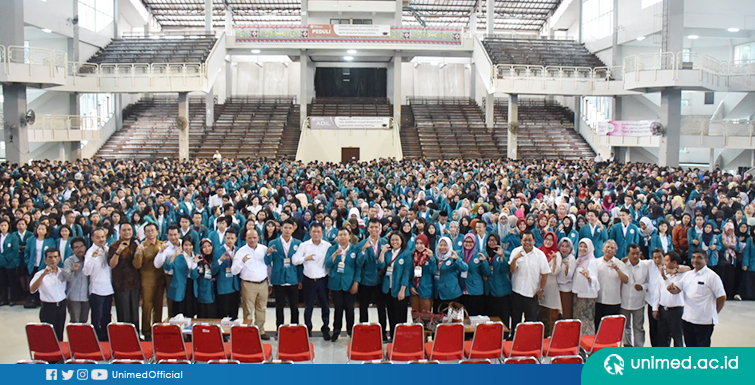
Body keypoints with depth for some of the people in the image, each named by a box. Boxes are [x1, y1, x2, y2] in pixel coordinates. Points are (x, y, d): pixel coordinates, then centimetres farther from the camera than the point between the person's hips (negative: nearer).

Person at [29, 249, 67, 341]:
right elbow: (32, 290, -25)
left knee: (60, 334, 12)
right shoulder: (40, 274, -9)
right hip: (48, 308, -4)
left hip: (61, 306, 4)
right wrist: (43, 275, -34)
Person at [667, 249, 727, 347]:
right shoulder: (688, 275, 10)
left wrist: (714, 313, -2)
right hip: (687, 319, 6)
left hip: (704, 321, -6)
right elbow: (677, 289, 6)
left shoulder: (712, 276, -10)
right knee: (690, 347, 16)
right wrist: (672, 288, -17)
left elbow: (722, 297, -9)